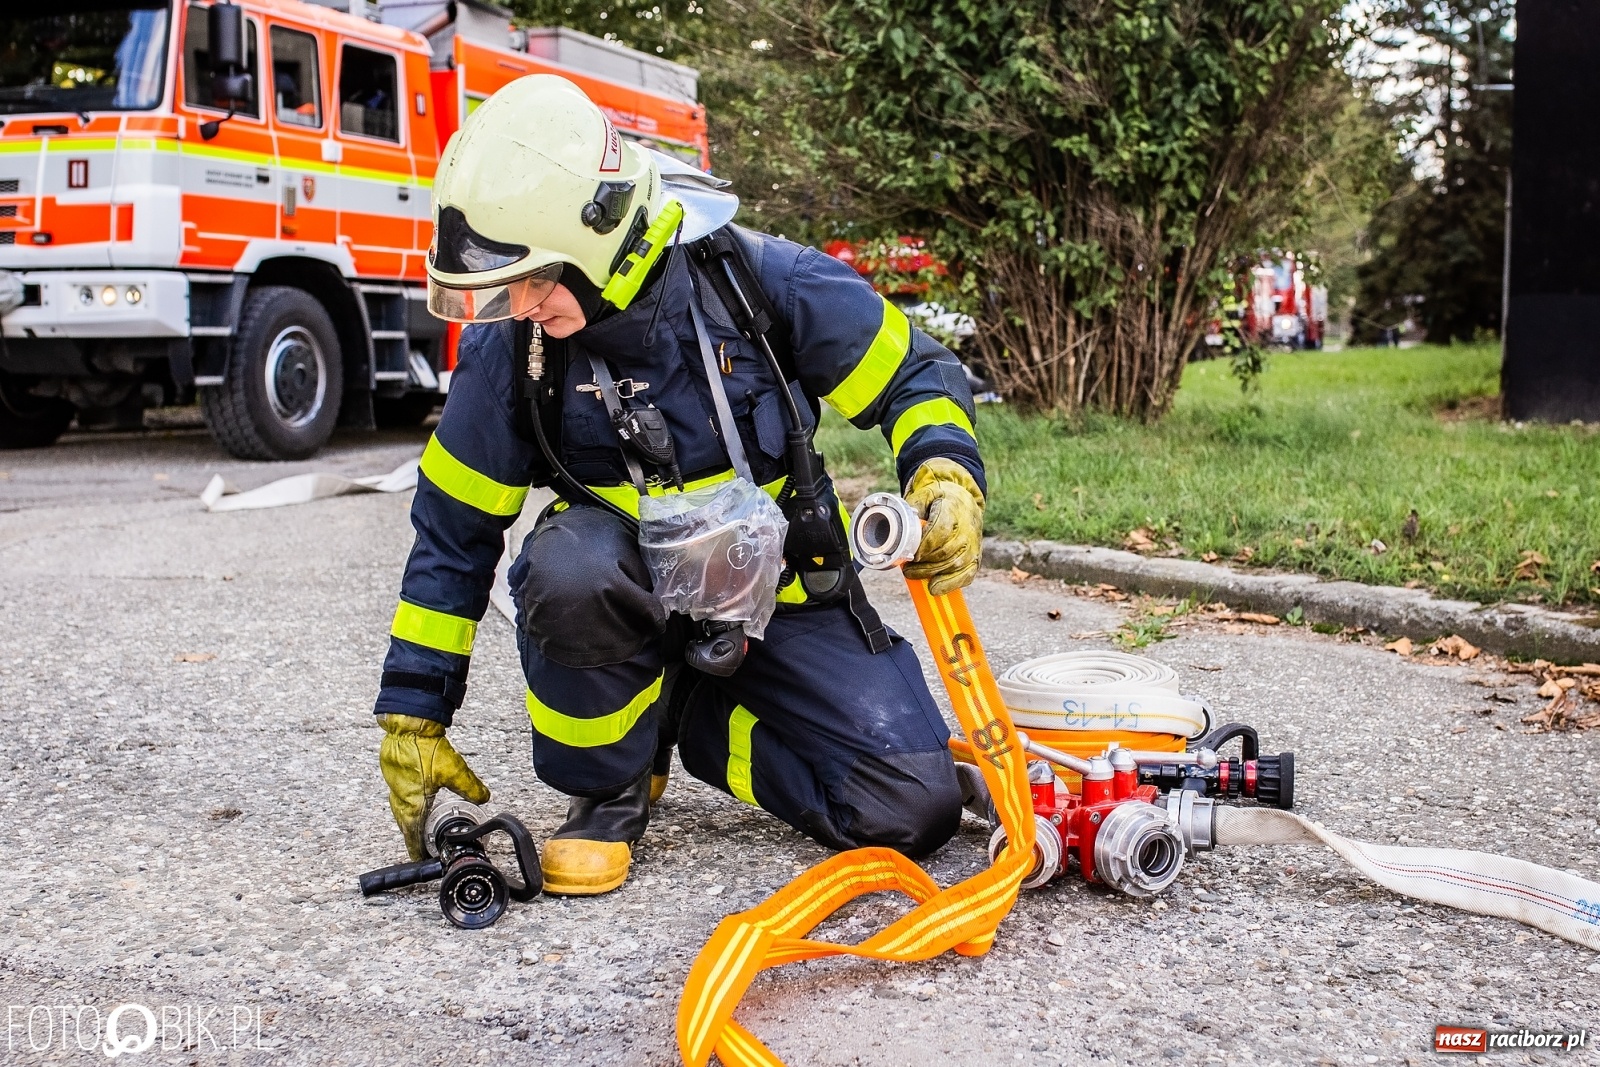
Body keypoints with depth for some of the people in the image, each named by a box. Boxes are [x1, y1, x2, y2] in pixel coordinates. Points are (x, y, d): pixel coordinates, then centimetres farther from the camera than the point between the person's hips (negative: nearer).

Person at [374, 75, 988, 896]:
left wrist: (947, 479, -29)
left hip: (779, 596, 0)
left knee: (915, 810, -14)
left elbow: (913, 375, -7)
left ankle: (686, 725, 9)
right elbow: (454, 535, -4)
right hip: (632, 594, 0)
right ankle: (608, 789, -9)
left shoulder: (761, 280, -20)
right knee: (569, 565, -37)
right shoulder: (508, 347, -14)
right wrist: (412, 715, -2)